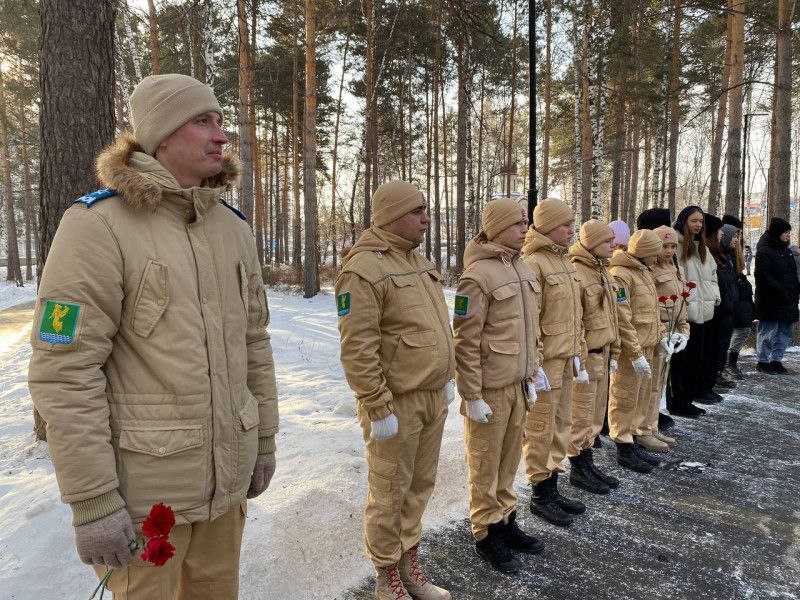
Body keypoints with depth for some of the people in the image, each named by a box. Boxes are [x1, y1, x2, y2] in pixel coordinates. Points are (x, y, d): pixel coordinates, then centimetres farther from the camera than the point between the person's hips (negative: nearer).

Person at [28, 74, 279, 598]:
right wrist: (92, 499, -17)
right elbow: (66, 370, -17)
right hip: (144, 481, -5)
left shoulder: (233, 229, 5)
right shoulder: (98, 225, -14)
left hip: (226, 473, 6)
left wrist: (264, 438, 12)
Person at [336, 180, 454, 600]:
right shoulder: (364, 268, -16)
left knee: (420, 486, 18)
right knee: (390, 493, 7)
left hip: (433, 398, 8)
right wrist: (379, 408, -19)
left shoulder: (420, 262, 13)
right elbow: (357, 349, -20)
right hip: (397, 403, -8)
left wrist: (447, 376, 18)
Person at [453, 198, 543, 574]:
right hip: (490, 387, -7)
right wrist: (472, 397, -15)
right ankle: (486, 534, 22)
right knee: (485, 464, 7)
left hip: (518, 384, 7)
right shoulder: (478, 275, -16)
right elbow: (466, 341, -16)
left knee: (509, 458, 18)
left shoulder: (523, 269, 10)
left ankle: (505, 520, 34)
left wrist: (530, 377, 17)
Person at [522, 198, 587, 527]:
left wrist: (578, 353, 18)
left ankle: (552, 488, 30)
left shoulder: (565, 262, 14)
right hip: (546, 360, -9)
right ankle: (540, 496, 16)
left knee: (561, 425, 16)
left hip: (566, 358, 9)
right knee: (541, 429, 2)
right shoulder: (534, 263, -14)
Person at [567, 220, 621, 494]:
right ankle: (578, 469, 17)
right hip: (584, 357, -9)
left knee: (595, 414, 18)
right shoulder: (575, 272, -17)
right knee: (580, 416, 3)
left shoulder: (602, 273, 14)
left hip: (602, 355, 9)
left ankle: (588, 463, 31)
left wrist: (614, 352, 18)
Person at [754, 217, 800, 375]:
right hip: (770, 301, -9)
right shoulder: (764, 251, -12)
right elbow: (763, 275, -19)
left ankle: (776, 360, 20)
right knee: (768, 331, 0)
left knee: (785, 331, 12)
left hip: (787, 300, 9)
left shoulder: (785, 250, 15)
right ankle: (763, 361, 10)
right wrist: (780, 290, -22)